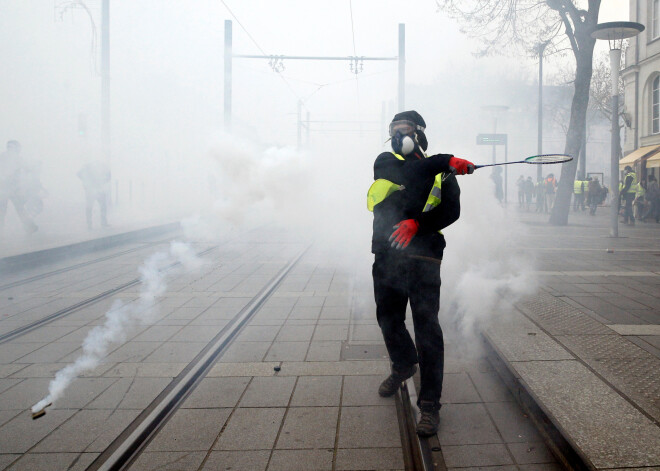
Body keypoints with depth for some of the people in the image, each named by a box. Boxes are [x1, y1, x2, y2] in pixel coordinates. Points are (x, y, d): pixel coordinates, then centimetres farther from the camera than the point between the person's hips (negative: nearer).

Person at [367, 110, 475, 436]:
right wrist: (446, 162, -21)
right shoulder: (386, 162, 12)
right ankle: (404, 365, 47)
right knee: (388, 319, 16)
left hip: (423, 258, -3)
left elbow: (451, 210, -4)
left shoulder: (442, 174, 11)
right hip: (386, 256, 3)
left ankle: (429, 404, -4)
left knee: (426, 326, -10)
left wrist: (417, 223, -20)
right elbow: (406, 175, -12)